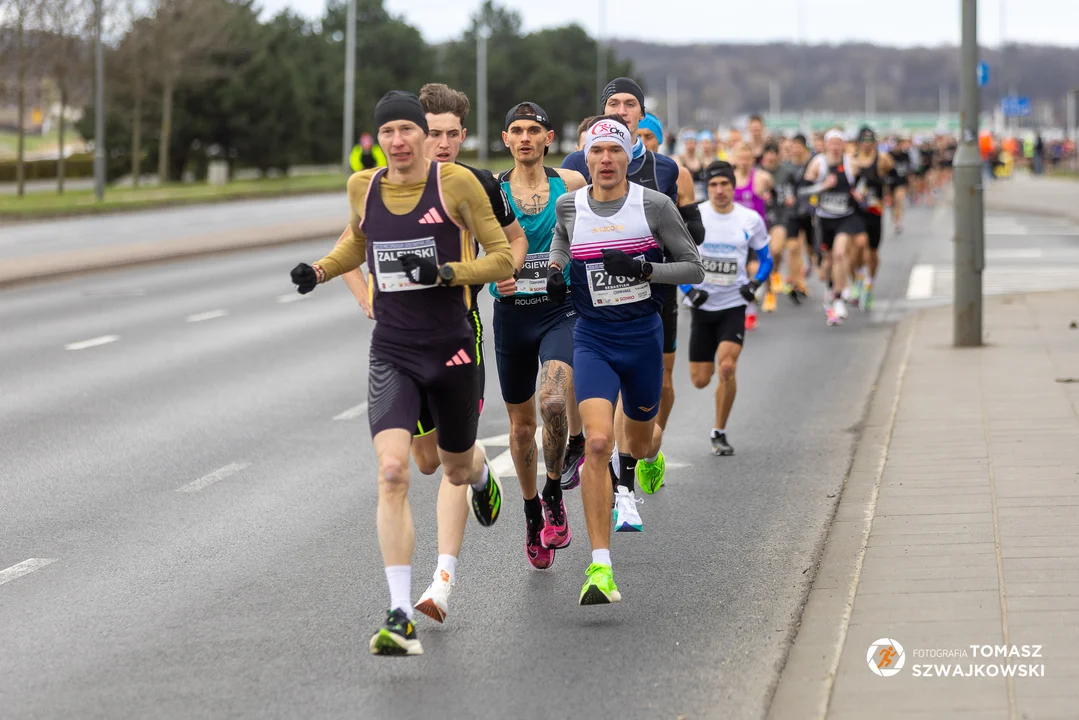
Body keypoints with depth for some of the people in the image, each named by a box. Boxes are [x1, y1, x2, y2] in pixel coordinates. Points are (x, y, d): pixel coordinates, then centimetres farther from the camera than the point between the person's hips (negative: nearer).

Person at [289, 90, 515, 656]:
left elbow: (502, 258, -5)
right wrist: (319, 270, 6)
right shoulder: (363, 187, 2)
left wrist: (446, 273, -21)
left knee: (456, 469, 18)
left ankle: (481, 474, 61)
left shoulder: (457, 184, -9)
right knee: (392, 472, -18)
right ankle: (400, 617, -19)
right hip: (391, 353, 1)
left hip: (451, 349, -1)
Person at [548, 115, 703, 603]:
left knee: (638, 436, 20)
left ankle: (628, 474, 63)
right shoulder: (568, 206, -1)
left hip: (643, 336, 1)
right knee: (596, 442, -20)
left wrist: (644, 269, -18)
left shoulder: (655, 205, -7)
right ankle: (601, 569, -23)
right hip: (592, 339, -1)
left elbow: (693, 268, -2)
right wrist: (555, 269, 3)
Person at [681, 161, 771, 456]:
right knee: (700, 380, 3)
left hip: (733, 304, -1)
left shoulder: (750, 220, -3)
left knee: (727, 368, -21)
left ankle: (719, 433, -4)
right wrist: (689, 289, -11)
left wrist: (755, 282, -10)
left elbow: (766, 259, 10)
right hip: (701, 305, 1)